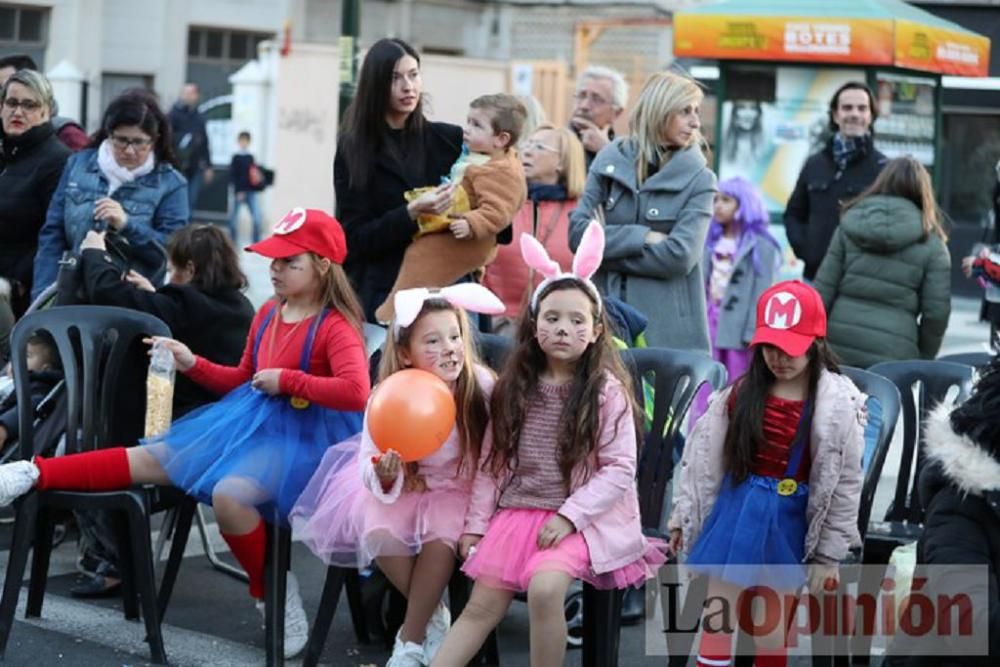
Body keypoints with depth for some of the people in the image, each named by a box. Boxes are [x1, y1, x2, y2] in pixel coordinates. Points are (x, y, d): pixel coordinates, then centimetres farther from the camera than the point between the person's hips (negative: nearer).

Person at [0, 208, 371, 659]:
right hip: (249, 420, 8)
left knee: (229, 495, -34)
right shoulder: (268, 314, 9)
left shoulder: (335, 327, -16)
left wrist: (288, 380, -24)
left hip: (301, 437, -8)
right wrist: (193, 364, 9)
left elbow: (356, 393, -32)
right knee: (149, 459, 0)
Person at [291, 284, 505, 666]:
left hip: (459, 489, -1)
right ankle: (433, 617, -2)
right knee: (378, 530, -27)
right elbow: (372, 475, -12)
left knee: (442, 535, -31)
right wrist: (384, 475, -35)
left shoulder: (481, 387, -20)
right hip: (405, 486, 2)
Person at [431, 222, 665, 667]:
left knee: (545, 588, -29)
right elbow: (492, 463, 10)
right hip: (518, 511, 4)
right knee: (481, 607, 0)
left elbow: (620, 470, -10)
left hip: (578, 519, -4)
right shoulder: (515, 388, 6)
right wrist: (476, 523, 6)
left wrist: (569, 515, -18)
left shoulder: (606, 391, -7)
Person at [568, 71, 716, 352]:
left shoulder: (698, 179, -1)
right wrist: (641, 237, -12)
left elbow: (680, 257, -12)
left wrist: (607, 247, -7)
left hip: (667, 327, -2)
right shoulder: (610, 161, 6)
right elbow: (577, 231, -2)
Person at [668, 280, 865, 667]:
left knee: (772, 630, 10)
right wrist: (683, 516, 8)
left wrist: (828, 555, -5)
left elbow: (844, 483, -7)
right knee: (717, 621, 6)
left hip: (786, 522, -3)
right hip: (734, 512, 3)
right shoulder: (743, 392, -1)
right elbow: (704, 455, 6)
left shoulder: (837, 405, -11)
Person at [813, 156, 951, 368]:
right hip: (892, 356, -2)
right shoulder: (930, 243, 2)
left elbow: (824, 289, 5)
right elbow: (937, 312, 0)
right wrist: (923, 360, 13)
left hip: (839, 346, 3)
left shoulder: (851, 224, 7)